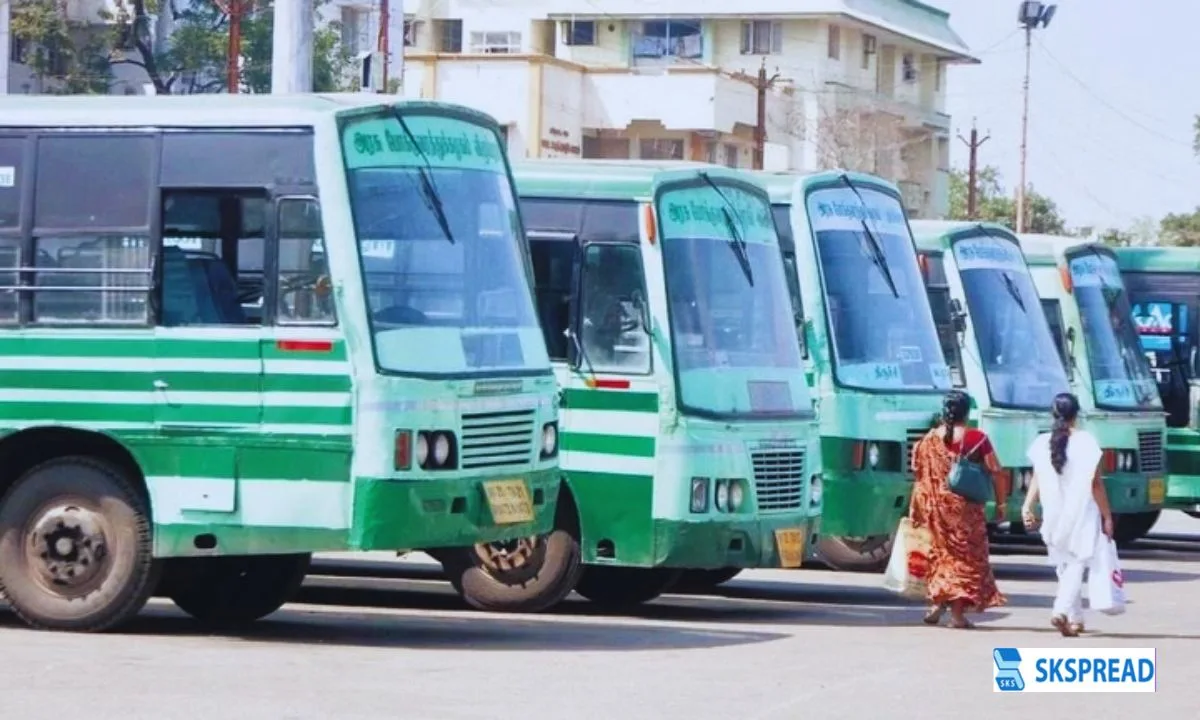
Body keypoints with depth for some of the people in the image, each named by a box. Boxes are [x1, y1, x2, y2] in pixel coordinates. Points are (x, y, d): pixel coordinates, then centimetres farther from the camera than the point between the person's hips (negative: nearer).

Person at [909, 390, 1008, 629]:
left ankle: (937, 602, 12)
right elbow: (995, 472, -7)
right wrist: (1000, 503, 3)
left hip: (935, 507, 3)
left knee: (941, 552, 19)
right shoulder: (977, 438, -6)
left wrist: (916, 508, 12)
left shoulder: (930, 439, 3)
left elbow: (920, 475, 5)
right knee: (965, 555, 4)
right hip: (965, 507, -3)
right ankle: (957, 613, 0)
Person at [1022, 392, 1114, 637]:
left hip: (1054, 515, 4)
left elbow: (1036, 479, -2)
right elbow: (1095, 483, -6)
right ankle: (1062, 610, -25)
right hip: (1082, 514, -4)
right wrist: (1107, 515, 0)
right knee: (1076, 564, -5)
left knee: (1064, 566, 16)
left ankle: (1074, 618, 22)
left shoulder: (1042, 443, 3)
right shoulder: (1086, 442, -8)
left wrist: (1028, 507, -3)